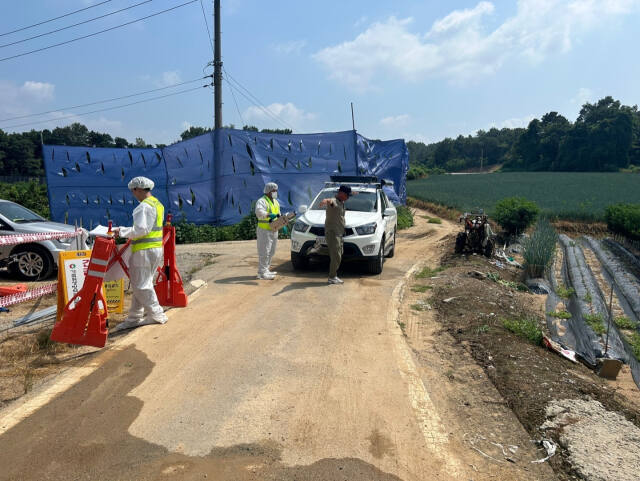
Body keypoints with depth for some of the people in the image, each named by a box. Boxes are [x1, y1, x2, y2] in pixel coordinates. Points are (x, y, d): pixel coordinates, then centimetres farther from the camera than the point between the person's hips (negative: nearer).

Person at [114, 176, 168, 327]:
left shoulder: (144, 206, -16)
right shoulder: (158, 204, 15)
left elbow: (140, 229, -24)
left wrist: (122, 231, -13)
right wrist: (128, 232, 21)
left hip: (144, 250, -10)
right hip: (157, 247, 10)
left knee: (141, 285, 0)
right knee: (141, 283, 15)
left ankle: (157, 315, 6)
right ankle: (134, 317, 23)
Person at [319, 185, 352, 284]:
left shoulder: (342, 203, 15)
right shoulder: (334, 201, -14)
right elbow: (329, 201, -40)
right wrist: (326, 201, -64)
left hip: (339, 233, 10)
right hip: (331, 232, -10)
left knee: (337, 256, 14)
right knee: (336, 257, -13)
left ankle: (333, 276, 21)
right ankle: (332, 278, -6)